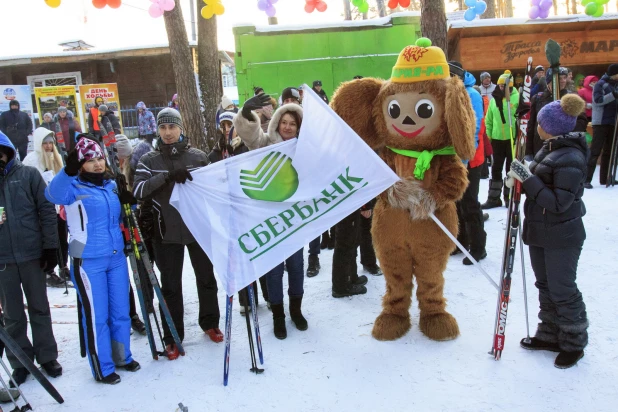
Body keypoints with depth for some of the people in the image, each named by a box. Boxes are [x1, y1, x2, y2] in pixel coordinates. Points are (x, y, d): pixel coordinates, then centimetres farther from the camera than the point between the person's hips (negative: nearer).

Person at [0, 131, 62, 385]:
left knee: (40, 309, 12)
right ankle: (20, 362, 25)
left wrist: (50, 247, -6)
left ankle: (47, 357, 25)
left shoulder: (28, 175, 0)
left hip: (32, 254, -1)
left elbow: (47, 211, -2)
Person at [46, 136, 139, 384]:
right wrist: (68, 171, -47)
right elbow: (53, 194, -34)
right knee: (96, 315, 3)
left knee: (121, 312, 15)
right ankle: (103, 368, 19)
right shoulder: (73, 187, -8)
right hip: (88, 262, -6)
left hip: (117, 257, 6)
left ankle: (122, 357, 34)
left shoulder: (112, 185, 10)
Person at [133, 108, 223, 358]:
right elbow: (138, 191, -13)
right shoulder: (149, 160, 0)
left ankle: (210, 323, 36)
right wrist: (167, 176, -25)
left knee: (206, 278, 14)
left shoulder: (198, 157, 0)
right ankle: (172, 337, 22)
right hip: (166, 232, 0)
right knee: (171, 286, 8)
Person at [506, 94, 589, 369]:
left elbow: (559, 203, -25)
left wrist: (527, 178, -26)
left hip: (561, 237, -9)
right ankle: (550, 335, 33)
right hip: (540, 232, 9)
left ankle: (574, 343, 23)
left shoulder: (571, 159, -22)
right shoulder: (550, 148, 5)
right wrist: (520, 178, -4)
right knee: (545, 286, 18)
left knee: (562, 290, 4)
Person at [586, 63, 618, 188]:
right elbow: (598, 100, -15)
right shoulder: (601, 84, -4)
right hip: (601, 122, -7)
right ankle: (586, 179, -11)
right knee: (595, 151, -11)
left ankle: (605, 178, 15)